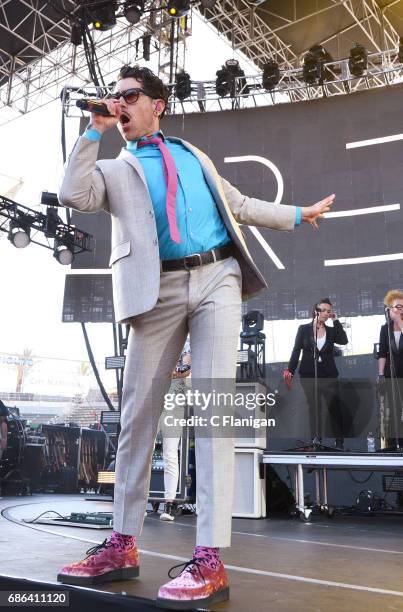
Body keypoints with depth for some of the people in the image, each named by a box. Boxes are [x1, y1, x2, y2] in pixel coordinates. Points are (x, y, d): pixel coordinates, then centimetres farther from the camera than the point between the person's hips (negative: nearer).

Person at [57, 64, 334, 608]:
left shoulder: (193, 155, 27)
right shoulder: (115, 169, 19)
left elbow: (239, 205, 32)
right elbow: (74, 196, -2)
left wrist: (297, 214, 34)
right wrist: (94, 132, 5)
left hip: (218, 278, 1)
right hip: (158, 290, 0)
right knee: (138, 413, 1)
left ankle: (209, 560, -10)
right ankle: (123, 547, 14)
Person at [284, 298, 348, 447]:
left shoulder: (331, 331, 10)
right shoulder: (304, 329, 6)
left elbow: (344, 340, -9)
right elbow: (296, 351, 3)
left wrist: (335, 320, -5)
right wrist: (290, 370, -6)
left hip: (328, 375, 1)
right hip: (308, 374, -1)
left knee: (335, 406, -2)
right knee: (314, 407, 1)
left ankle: (339, 441, 6)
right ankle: (316, 441, 6)